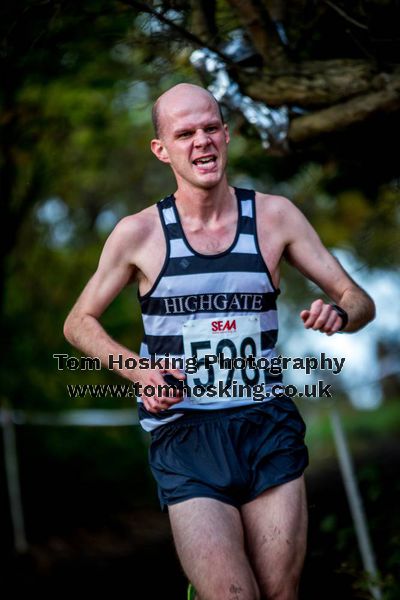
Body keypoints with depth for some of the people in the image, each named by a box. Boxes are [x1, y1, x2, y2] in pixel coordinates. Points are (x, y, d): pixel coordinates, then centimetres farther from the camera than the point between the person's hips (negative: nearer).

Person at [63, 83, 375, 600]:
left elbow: (360, 301, 10)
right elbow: (79, 323, 12)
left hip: (268, 425, 2)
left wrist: (339, 314, -14)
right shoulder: (139, 234, 1)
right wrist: (138, 370, -6)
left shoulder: (274, 216, 5)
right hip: (183, 434, -2)